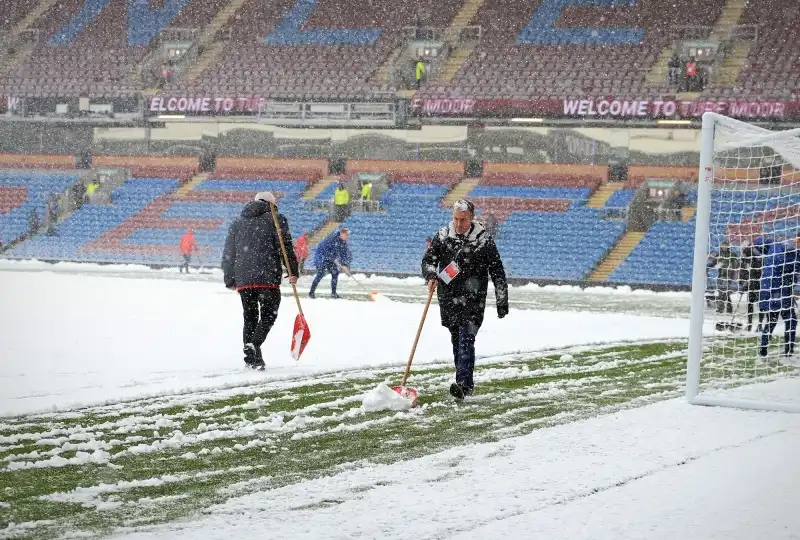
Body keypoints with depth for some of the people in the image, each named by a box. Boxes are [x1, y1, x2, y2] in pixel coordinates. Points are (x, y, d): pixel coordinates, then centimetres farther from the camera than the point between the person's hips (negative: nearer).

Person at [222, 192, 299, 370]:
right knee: (268, 315, 3)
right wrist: (293, 272, -4)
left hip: (243, 279, 4)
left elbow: (228, 254, 18)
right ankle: (254, 344, -22)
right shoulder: (276, 220, 4)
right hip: (268, 277, -4)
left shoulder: (237, 223, 19)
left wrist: (230, 280, 23)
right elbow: (286, 247, -6)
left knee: (250, 317, 13)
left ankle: (251, 357, 8)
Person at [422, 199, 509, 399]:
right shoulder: (443, 236, 2)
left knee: (466, 340, -15)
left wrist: (502, 302, -1)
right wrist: (431, 276, -18)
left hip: (473, 300, -4)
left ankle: (463, 383, -22)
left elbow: (497, 272, -2)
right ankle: (467, 383, 20)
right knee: (456, 341, 10)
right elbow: (428, 259, 6)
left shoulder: (483, 240, -7)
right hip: (448, 299, 4)